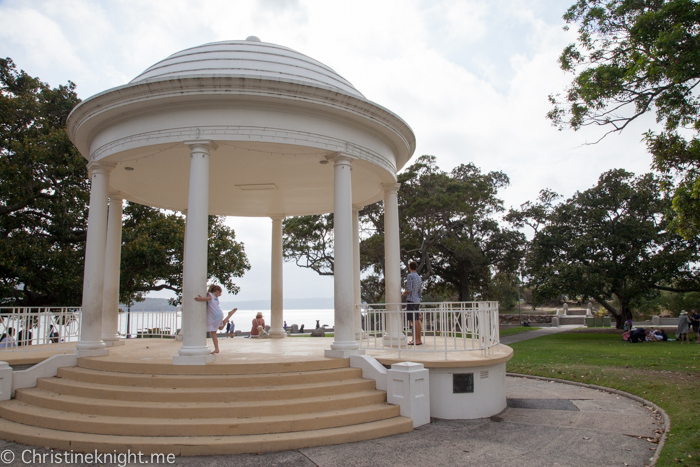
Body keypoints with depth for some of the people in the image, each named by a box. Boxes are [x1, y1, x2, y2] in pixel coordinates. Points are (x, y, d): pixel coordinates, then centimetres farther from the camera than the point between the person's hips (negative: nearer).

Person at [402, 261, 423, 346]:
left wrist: (404, 293, 2)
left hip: (411, 300, -9)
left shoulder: (410, 276, -8)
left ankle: (417, 340, -10)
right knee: (417, 321, 10)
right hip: (417, 300, 9)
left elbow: (409, 289, -18)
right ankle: (419, 339, 12)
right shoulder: (419, 277, 17)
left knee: (414, 321, -9)